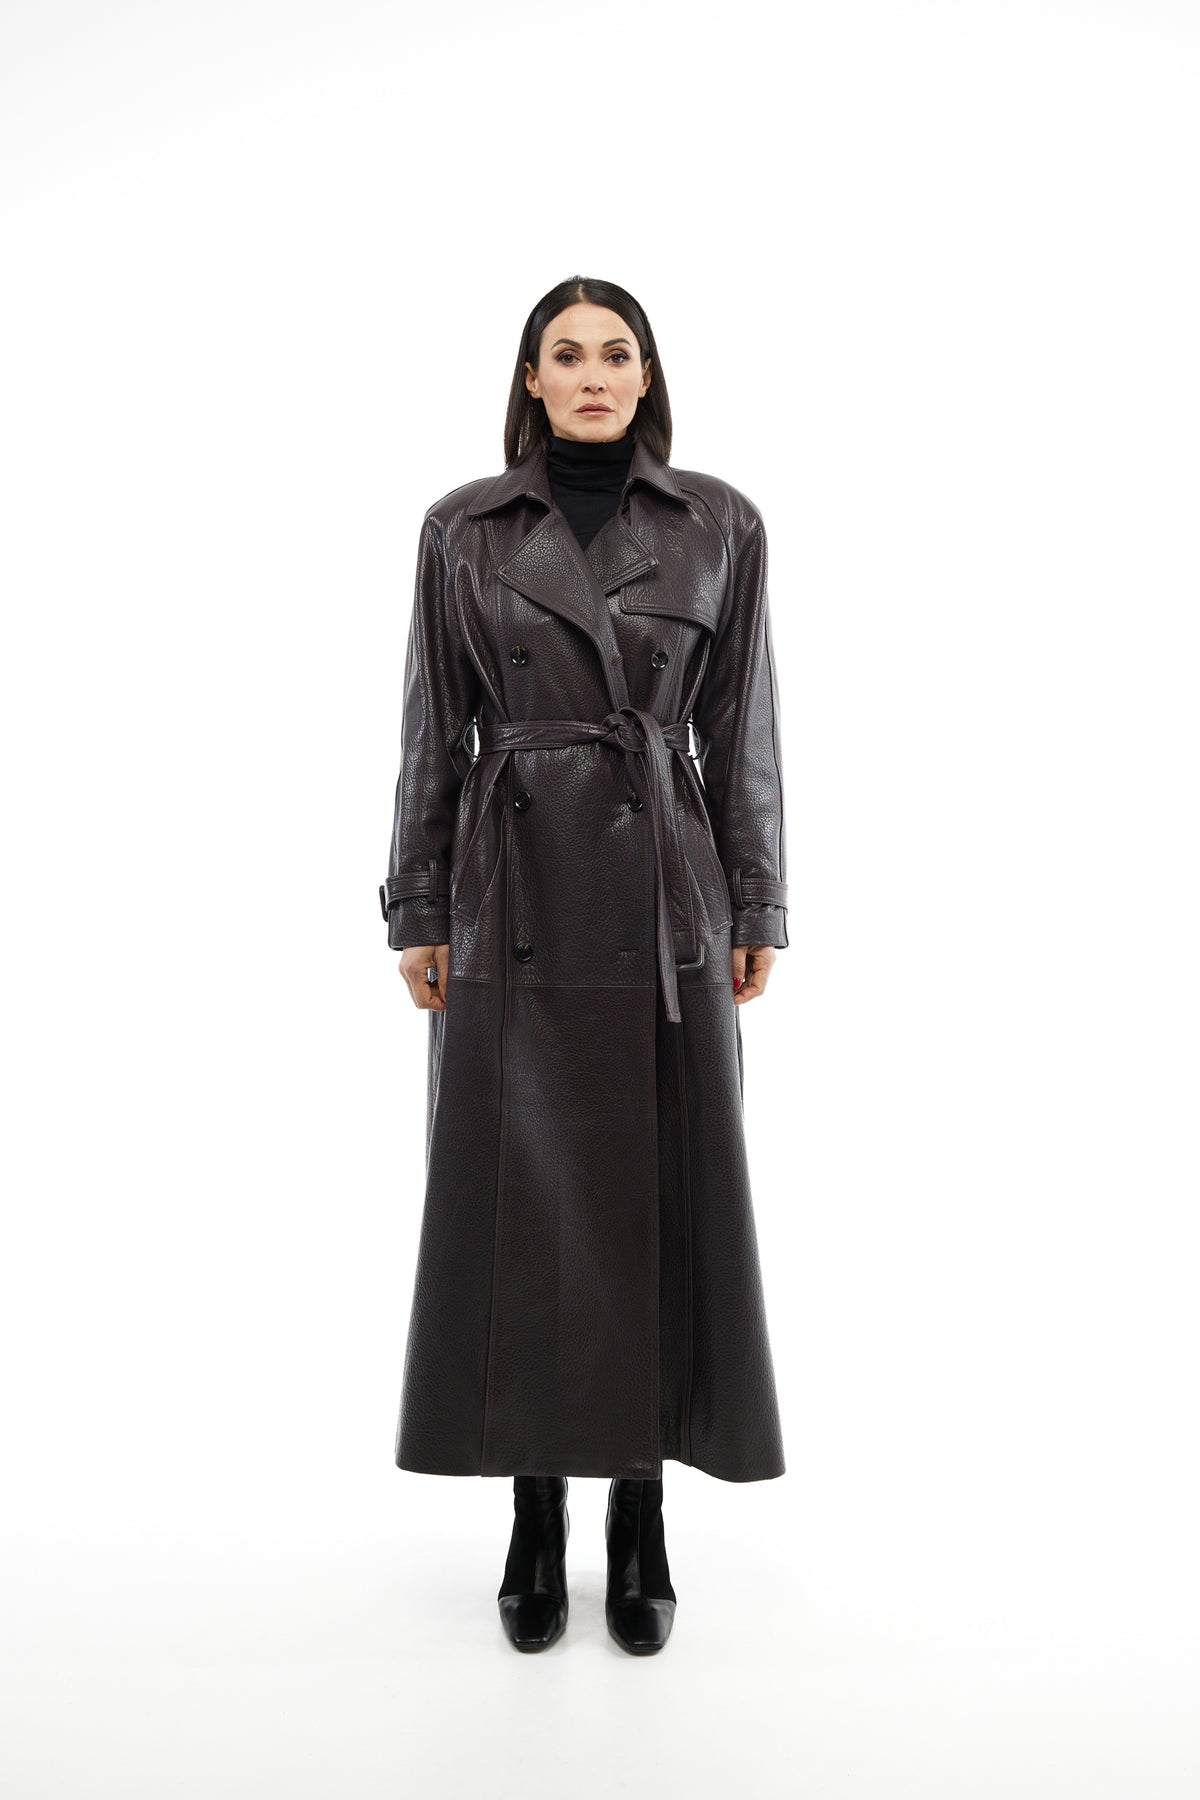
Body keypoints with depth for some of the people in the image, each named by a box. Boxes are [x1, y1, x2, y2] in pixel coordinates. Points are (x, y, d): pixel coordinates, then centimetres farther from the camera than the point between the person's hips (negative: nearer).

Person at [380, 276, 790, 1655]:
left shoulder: (720, 525, 5)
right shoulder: (464, 527, 5)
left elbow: (744, 730, 5)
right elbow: (434, 729, 5)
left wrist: (757, 909, 1)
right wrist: (418, 910, 2)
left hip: (665, 901, 0)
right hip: (514, 896, 0)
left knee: (662, 1192, 4)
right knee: (516, 1198, 5)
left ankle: (641, 1514, 23)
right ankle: (536, 1512, 23)